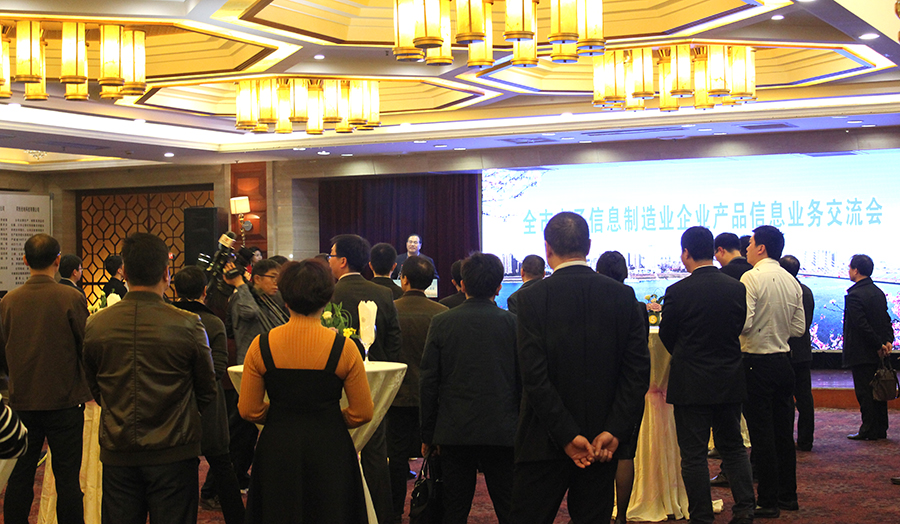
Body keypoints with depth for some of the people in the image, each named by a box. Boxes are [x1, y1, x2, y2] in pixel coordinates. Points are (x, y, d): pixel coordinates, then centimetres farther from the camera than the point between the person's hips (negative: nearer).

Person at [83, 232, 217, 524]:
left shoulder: (96, 325, -5)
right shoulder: (188, 325, -13)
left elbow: (95, 388, 9)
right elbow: (207, 392, 0)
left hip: (117, 454, 3)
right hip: (173, 452, -3)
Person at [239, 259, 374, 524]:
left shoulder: (261, 346, -6)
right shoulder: (343, 347, -10)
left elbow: (249, 411, 0)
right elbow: (363, 413, -4)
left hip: (276, 450, 2)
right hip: (329, 452, -1)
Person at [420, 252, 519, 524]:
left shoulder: (441, 323, -2)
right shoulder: (512, 323, -3)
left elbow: (428, 383, -1)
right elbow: (524, 380, 0)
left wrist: (428, 434, 7)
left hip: (454, 432, 1)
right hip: (503, 431, 0)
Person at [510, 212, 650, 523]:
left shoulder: (532, 298, -9)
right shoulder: (623, 297, 1)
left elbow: (535, 377, -15)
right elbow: (639, 371, -3)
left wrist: (568, 436, -12)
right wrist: (614, 431, -6)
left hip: (545, 441, -3)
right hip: (602, 442, 3)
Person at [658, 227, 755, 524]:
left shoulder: (678, 292, -15)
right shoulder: (737, 288, -2)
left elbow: (666, 336, -2)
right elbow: (739, 329, 9)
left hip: (691, 384, -4)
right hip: (730, 382, 5)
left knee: (694, 454, 4)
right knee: (733, 447, 17)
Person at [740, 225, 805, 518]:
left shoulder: (751, 278, -14)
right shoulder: (791, 281, 7)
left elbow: (743, 324, -21)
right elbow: (799, 328, 10)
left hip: (757, 362, -7)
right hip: (783, 359, 7)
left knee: (761, 433, -1)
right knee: (783, 431, 14)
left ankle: (768, 502, 3)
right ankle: (788, 495, 22)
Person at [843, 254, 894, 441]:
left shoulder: (854, 296, -16)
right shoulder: (878, 292, 11)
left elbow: (862, 325, -21)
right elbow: (886, 319, 10)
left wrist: (879, 345, -14)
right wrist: (888, 340, 0)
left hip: (862, 353, -8)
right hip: (877, 354, 8)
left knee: (864, 393, -3)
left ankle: (868, 430, 0)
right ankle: (880, 429, 17)